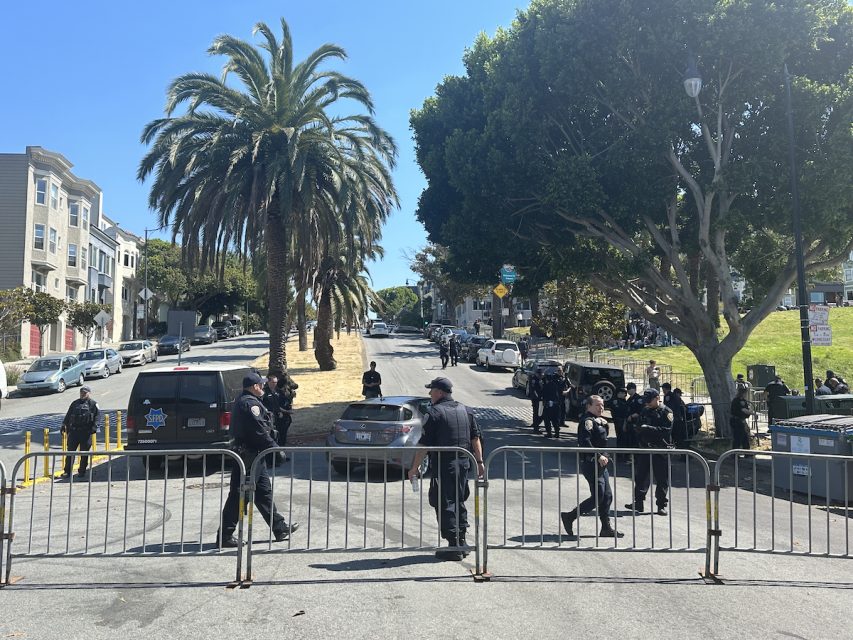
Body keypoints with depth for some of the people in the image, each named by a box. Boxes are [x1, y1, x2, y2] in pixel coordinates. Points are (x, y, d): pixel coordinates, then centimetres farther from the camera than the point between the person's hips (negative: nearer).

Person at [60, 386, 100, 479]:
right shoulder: (75, 403, 18)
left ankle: (82, 471, 13)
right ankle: (67, 472, 6)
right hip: (73, 430, 4)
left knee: (84, 453, 3)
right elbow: (68, 415, 20)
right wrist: (64, 425, 8)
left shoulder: (93, 404, 4)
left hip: (86, 432, -4)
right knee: (70, 451, 2)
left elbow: (97, 416, -3)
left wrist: (94, 427, -15)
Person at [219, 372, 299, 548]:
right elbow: (259, 431, -22)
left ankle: (280, 528, 23)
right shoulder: (250, 403, -17)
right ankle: (225, 535, 5)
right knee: (239, 494, -3)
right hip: (250, 455, -11)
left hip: (244, 453, 11)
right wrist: (275, 448, -13)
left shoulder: (241, 401, 16)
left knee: (264, 491, 15)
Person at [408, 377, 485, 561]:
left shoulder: (434, 412, -10)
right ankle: (461, 542, 24)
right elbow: (476, 437, 11)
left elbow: (424, 443, -12)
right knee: (459, 502, 18)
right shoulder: (465, 410, 11)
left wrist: (415, 467, -7)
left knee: (444, 504, -1)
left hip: (443, 465, -7)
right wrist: (479, 461, 15)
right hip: (463, 463, 7)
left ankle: (454, 546, -2)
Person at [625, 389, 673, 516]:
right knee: (641, 476, 7)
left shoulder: (666, 412, -6)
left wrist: (648, 428, -23)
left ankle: (662, 505, 12)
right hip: (645, 448, 6)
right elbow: (639, 426, 23)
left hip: (661, 449, -6)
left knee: (662, 479, 2)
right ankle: (638, 502, 15)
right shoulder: (645, 411, 13)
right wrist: (638, 428, 2)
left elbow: (666, 430, -19)